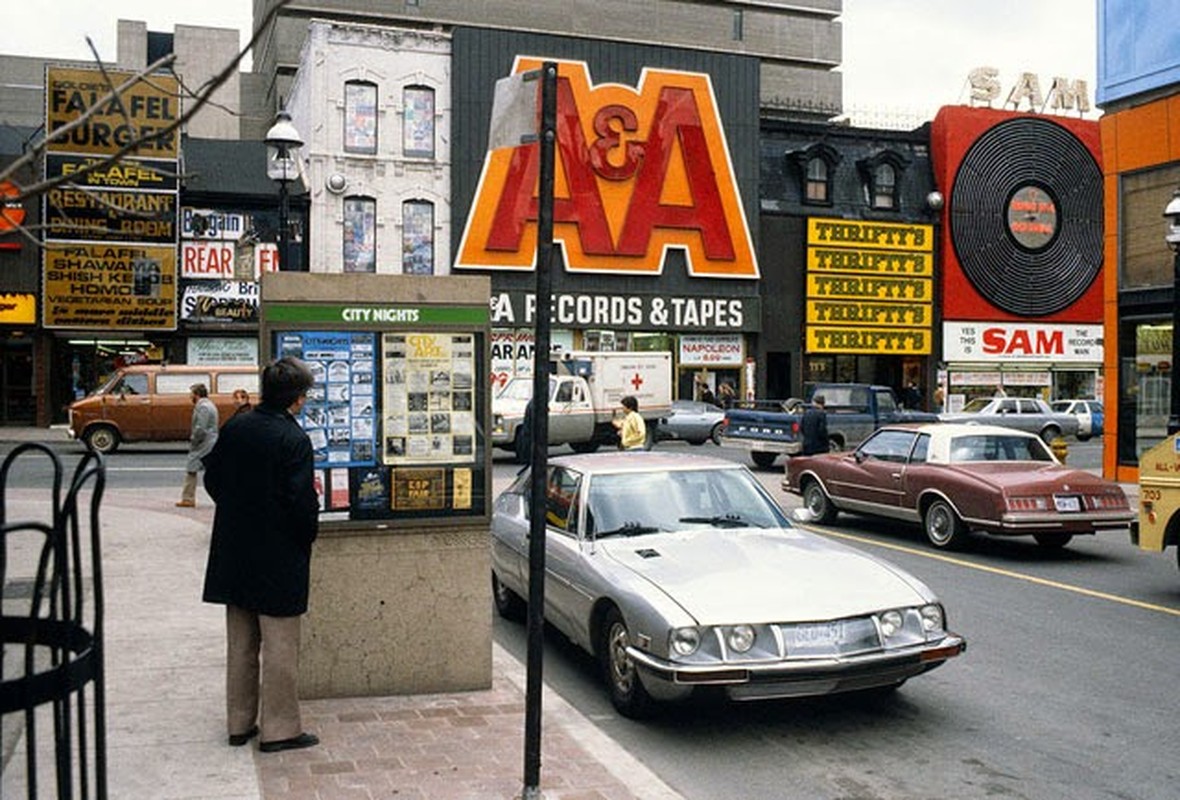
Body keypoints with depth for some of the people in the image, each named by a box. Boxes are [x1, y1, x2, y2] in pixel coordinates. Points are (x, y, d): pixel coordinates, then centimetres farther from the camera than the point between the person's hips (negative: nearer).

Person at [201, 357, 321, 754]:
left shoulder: (234, 428, 2)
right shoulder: (294, 439, -18)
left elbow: (212, 480, 9)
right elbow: (301, 502, -20)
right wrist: (307, 538, -3)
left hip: (234, 554, 7)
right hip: (278, 559, -7)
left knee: (241, 644, 16)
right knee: (280, 646, 3)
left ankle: (239, 722, 25)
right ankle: (279, 729, 10)